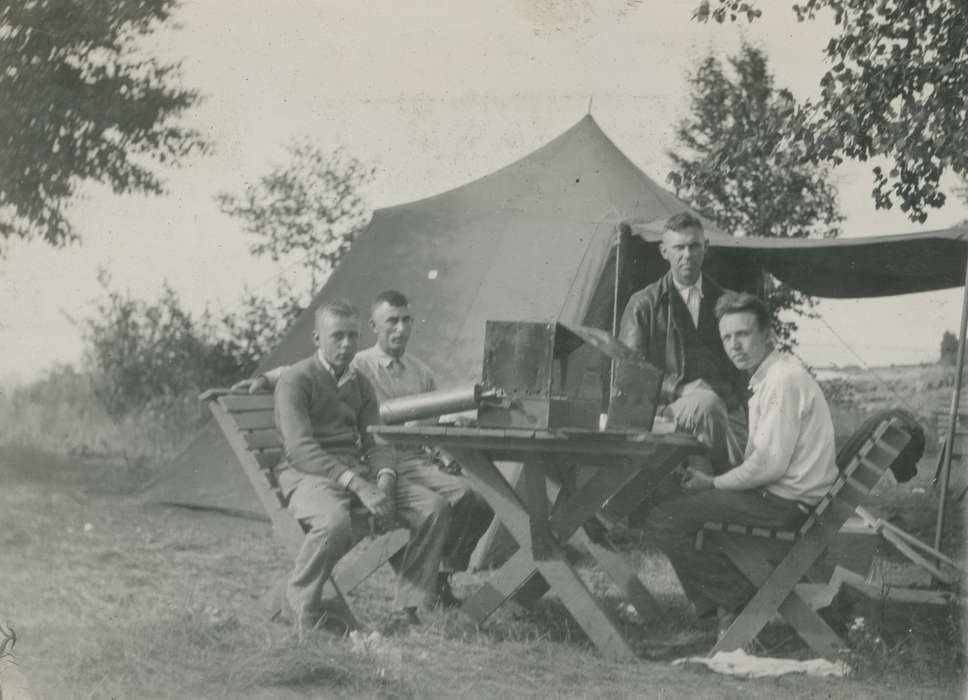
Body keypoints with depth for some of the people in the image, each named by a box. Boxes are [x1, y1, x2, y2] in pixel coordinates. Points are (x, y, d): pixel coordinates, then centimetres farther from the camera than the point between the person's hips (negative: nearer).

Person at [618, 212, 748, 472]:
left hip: (727, 409, 3)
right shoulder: (643, 304, 9)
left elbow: (741, 364, 26)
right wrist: (682, 389, -15)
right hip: (667, 408, -3)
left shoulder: (722, 302, 21)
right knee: (707, 402, -37)